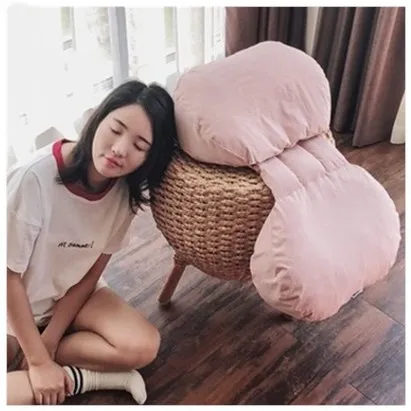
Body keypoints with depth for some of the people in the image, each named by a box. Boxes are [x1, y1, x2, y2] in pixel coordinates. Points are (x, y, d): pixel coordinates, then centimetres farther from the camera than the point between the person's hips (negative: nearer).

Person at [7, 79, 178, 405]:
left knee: (142, 347, -20)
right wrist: (39, 361, -20)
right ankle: (75, 378, -8)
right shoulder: (34, 177, -31)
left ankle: (20, 357, -7)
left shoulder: (126, 191, -15)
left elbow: (92, 274, -6)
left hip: (72, 295, 4)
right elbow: (9, 277, -22)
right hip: (14, 303, -4)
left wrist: (49, 340, -11)